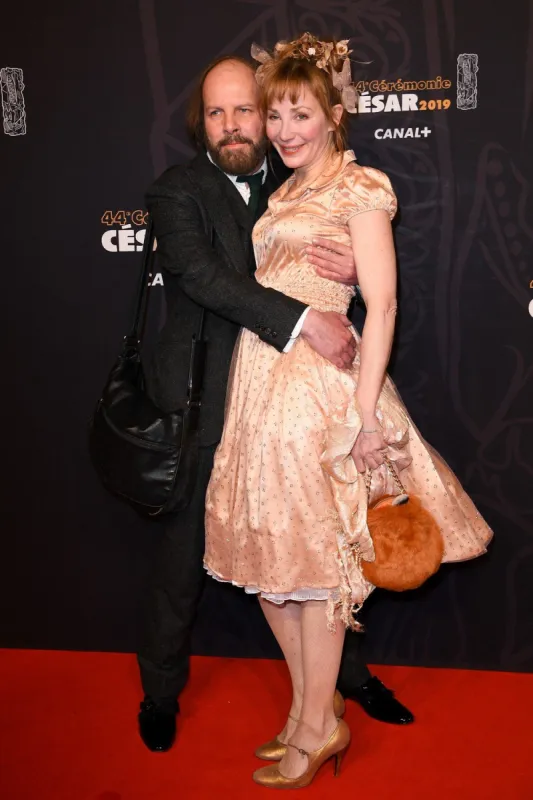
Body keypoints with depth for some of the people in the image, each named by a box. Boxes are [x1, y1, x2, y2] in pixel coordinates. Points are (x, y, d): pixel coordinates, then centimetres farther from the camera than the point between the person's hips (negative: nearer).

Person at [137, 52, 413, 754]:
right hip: (205, 406, -3)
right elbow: (201, 274, -21)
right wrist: (304, 319, -28)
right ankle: (161, 689, 33)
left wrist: (355, 271, -15)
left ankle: (349, 671, 36)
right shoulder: (178, 191, -4)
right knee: (185, 555, 10)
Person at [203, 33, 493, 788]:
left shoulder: (359, 187, -3)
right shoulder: (283, 193, 19)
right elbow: (261, 289, 15)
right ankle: (309, 706, 28)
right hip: (259, 381, 8)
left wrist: (365, 410, -17)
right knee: (268, 554, 11)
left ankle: (318, 727, 19)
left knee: (313, 555, 1)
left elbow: (381, 303, -11)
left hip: (317, 384, -7)